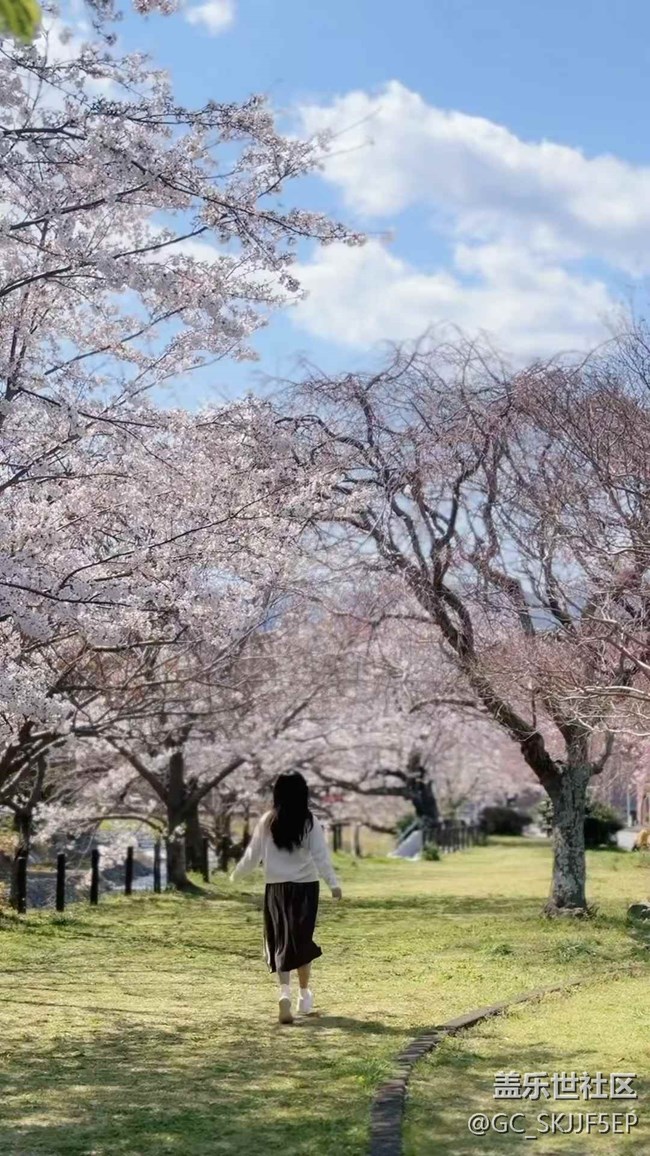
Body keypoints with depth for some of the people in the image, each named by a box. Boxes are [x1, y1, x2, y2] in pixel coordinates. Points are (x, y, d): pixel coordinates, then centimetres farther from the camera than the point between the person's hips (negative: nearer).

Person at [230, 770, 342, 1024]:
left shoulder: (267, 821, -2)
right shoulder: (309, 822, -6)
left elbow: (253, 854, 4)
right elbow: (321, 855, -12)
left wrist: (236, 875, 19)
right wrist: (333, 883, -14)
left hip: (276, 888, 1)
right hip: (305, 887, -1)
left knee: (280, 942, 5)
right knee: (301, 940, 13)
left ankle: (285, 993, -14)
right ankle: (304, 995, 23)